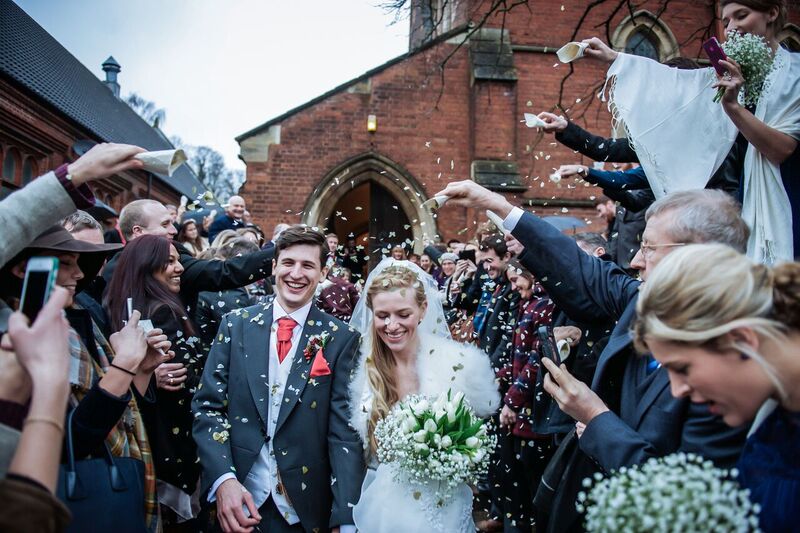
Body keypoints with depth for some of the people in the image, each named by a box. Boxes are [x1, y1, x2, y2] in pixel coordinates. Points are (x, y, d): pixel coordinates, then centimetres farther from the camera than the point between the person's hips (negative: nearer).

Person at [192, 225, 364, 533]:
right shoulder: (236, 325, 0)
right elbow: (208, 406, -1)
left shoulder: (341, 338, -6)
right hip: (237, 501, 1)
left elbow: (345, 431, -9)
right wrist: (223, 479, -16)